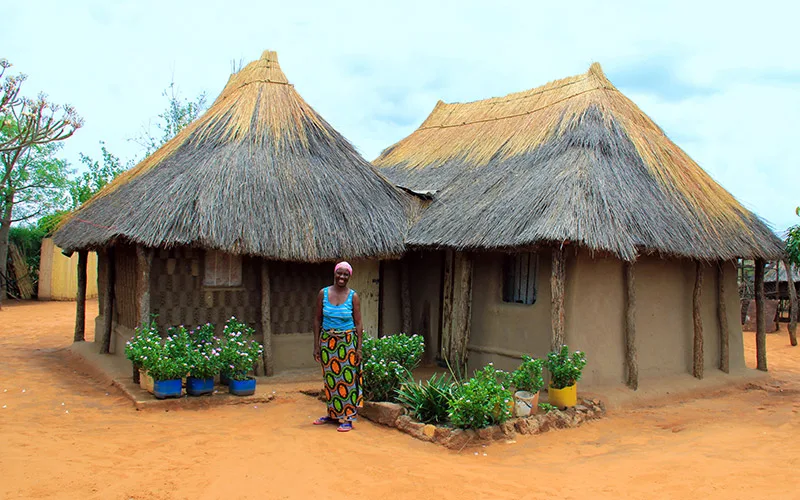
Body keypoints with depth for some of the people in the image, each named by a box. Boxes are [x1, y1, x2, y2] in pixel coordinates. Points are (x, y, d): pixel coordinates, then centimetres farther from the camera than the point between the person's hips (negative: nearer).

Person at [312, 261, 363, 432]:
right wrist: (316, 345, 1)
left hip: (347, 342, -2)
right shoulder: (323, 293, 1)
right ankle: (333, 414, 26)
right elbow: (317, 320, 5)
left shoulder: (353, 296, -3)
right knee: (330, 379, 11)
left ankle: (348, 418, 7)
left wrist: (359, 348, -7)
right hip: (327, 341, 3)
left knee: (347, 378, -1)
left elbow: (358, 324, -2)